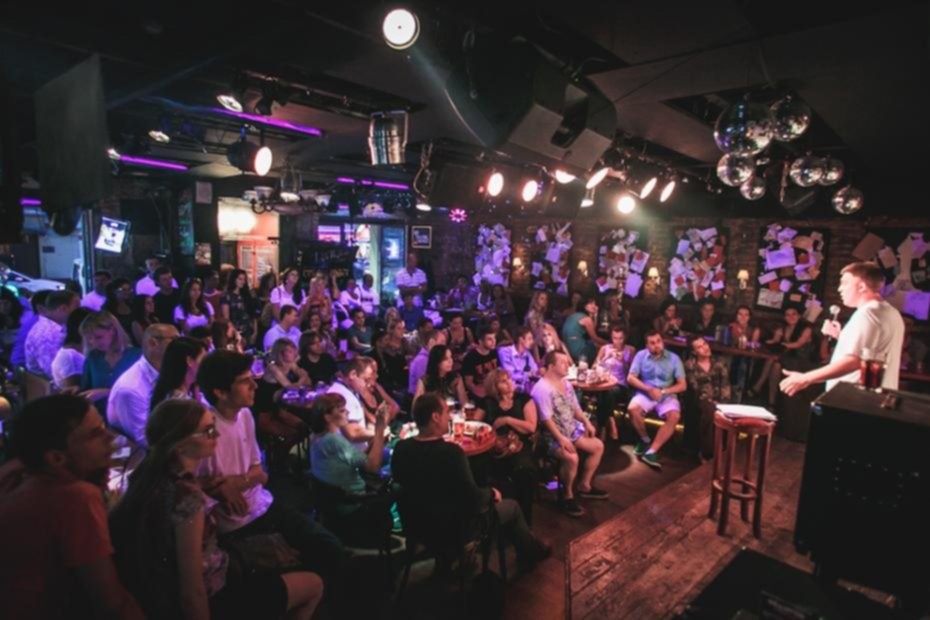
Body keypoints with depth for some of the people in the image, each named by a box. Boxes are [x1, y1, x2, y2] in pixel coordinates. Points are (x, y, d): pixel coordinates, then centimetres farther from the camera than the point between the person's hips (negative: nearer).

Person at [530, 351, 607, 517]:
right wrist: (561, 438, -28)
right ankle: (567, 496, -8)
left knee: (598, 446, 5)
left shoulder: (566, 383, 9)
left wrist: (586, 422, 0)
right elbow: (546, 418, -24)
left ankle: (584, 486, 18)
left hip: (572, 430, 10)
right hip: (552, 436, -10)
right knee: (571, 457, -32)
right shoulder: (542, 388, -21)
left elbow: (575, 408, 16)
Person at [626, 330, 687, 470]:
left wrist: (663, 392, -16)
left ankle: (651, 452, -28)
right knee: (632, 409, -30)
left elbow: (683, 385, -3)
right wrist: (649, 389, -18)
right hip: (645, 393, 0)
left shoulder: (674, 358, -2)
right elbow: (630, 378, -5)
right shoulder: (641, 355, -1)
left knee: (674, 416, -30)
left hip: (667, 395, 0)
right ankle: (645, 440, -1)